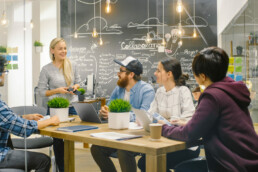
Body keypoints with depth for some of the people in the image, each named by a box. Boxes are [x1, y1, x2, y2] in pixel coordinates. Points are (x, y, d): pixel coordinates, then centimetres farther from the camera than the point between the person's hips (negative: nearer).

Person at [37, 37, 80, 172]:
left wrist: (76, 86, -7)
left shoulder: (72, 66, 5)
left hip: (72, 107, 3)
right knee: (58, 141, -2)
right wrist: (57, 91, -17)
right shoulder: (46, 69, -5)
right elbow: (41, 91, -4)